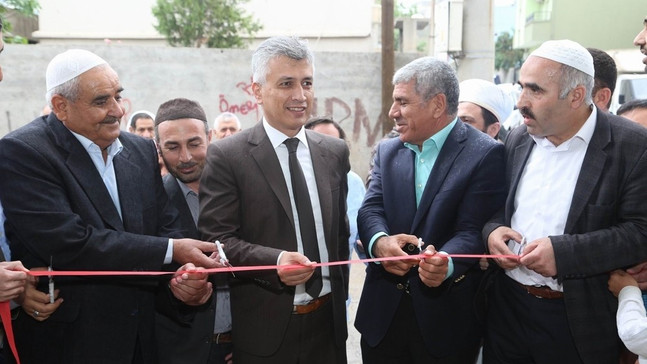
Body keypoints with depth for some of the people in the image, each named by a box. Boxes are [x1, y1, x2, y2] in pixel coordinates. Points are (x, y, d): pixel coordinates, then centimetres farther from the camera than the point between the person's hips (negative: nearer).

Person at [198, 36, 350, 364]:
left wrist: (340, 297, 12)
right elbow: (215, 239, -12)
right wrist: (273, 262, -26)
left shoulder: (335, 152, 5)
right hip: (265, 329, -4)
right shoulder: (226, 156, -9)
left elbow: (340, 232, 11)